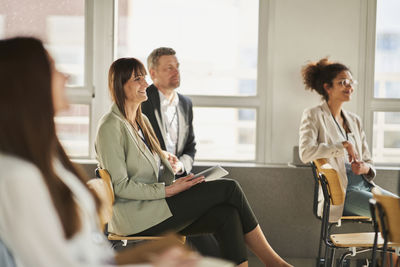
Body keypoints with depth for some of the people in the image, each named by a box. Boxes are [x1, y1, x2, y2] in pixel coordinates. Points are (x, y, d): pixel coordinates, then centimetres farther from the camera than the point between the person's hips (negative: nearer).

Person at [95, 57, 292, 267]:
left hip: (153, 205, 9)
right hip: (134, 215, -8)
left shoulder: (141, 121, 18)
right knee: (229, 188, -14)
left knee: (227, 215, -18)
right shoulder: (111, 127, -10)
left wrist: (177, 183, 2)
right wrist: (168, 190, -18)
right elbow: (120, 185, -16)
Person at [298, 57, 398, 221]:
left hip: (365, 185, 7)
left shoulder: (354, 120, 20)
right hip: (339, 192, -7)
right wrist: (344, 145, -15)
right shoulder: (313, 116, 0)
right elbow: (305, 153, -18)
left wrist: (366, 168, -2)